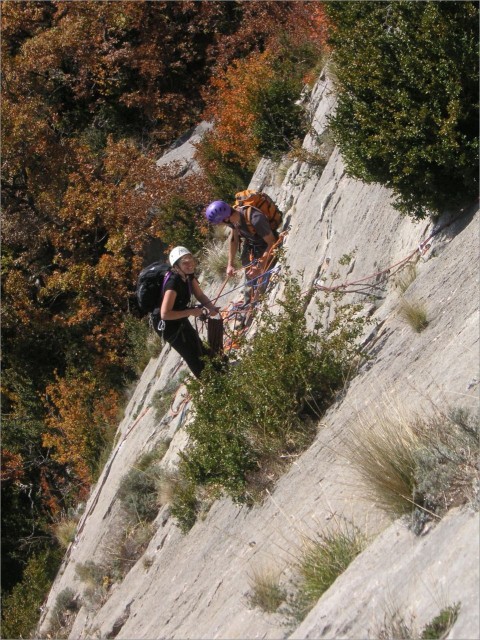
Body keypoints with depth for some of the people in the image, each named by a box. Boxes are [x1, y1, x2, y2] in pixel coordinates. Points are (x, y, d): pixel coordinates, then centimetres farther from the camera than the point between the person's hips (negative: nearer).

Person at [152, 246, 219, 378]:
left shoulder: (189, 275, -11)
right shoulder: (173, 283, -36)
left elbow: (200, 295, -1)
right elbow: (165, 314, -38)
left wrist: (211, 307, -22)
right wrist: (191, 312, -32)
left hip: (181, 320, 9)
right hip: (168, 324, -9)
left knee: (200, 349, 29)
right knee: (194, 357, 3)